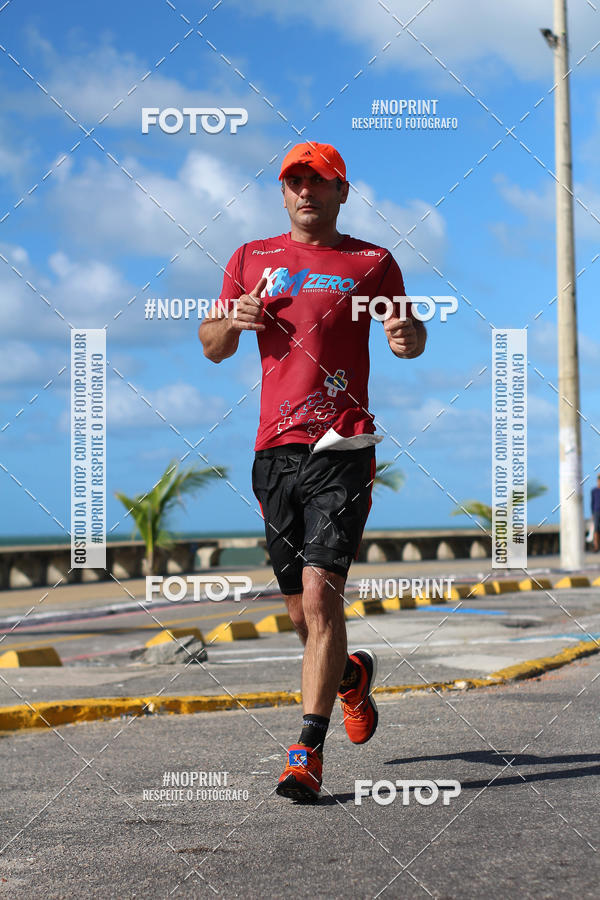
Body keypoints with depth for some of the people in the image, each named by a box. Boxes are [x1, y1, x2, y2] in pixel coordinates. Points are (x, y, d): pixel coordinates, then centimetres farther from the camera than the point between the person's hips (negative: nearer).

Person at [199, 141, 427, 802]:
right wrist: (234, 321, -4)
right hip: (275, 451, 4)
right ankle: (352, 675, 41)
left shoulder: (371, 263, 7)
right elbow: (211, 346, 19)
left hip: (342, 452, -4)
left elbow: (411, 337, 13)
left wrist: (407, 338, -12)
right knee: (300, 610, 11)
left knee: (320, 594, -15)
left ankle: (309, 749, -9)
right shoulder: (251, 260, 15)